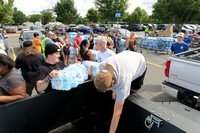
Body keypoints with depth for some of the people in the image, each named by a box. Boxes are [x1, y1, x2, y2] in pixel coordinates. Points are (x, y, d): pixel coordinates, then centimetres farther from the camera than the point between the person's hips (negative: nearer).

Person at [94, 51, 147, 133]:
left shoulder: (122, 82, -47)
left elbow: (117, 112, -37)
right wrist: (114, 89, -8)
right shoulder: (101, 66, -35)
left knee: (133, 91, -3)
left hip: (140, 64, -4)